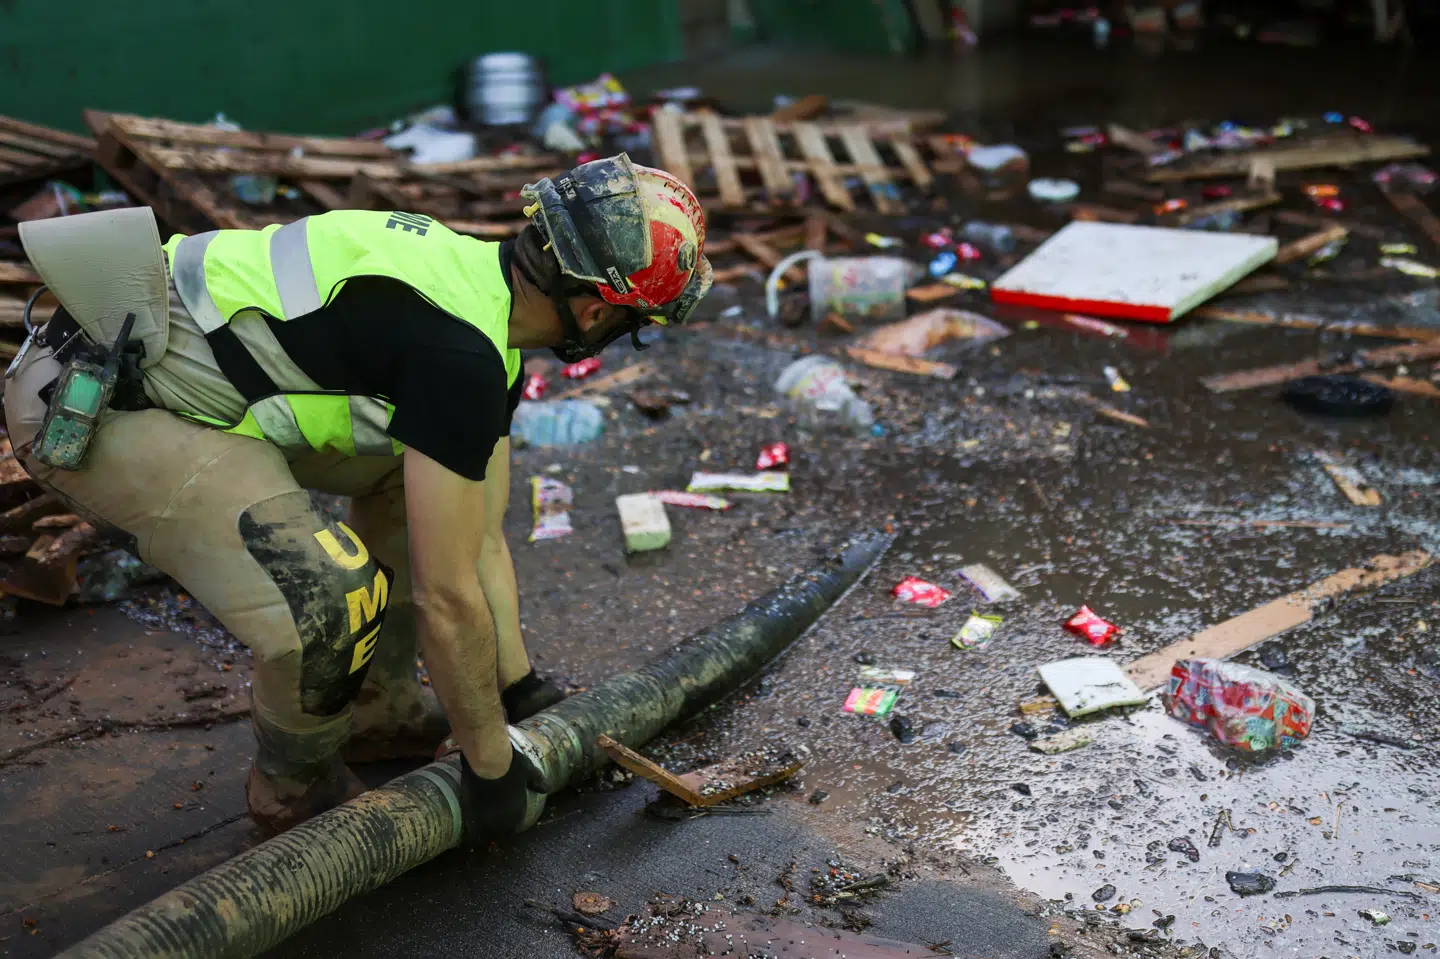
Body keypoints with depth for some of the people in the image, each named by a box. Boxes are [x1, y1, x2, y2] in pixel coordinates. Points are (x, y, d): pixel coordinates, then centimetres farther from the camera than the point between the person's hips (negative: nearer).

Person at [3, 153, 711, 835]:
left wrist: (520, 690, 19)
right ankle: (295, 790, 7)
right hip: (90, 407, -10)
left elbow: (479, 541, 14)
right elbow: (445, 597, -20)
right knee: (332, 604, -25)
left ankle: (380, 714, 28)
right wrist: (491, 762, -6)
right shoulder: (460, 354, -25)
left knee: (425, 473, 18)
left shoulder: (483, 280, 6)